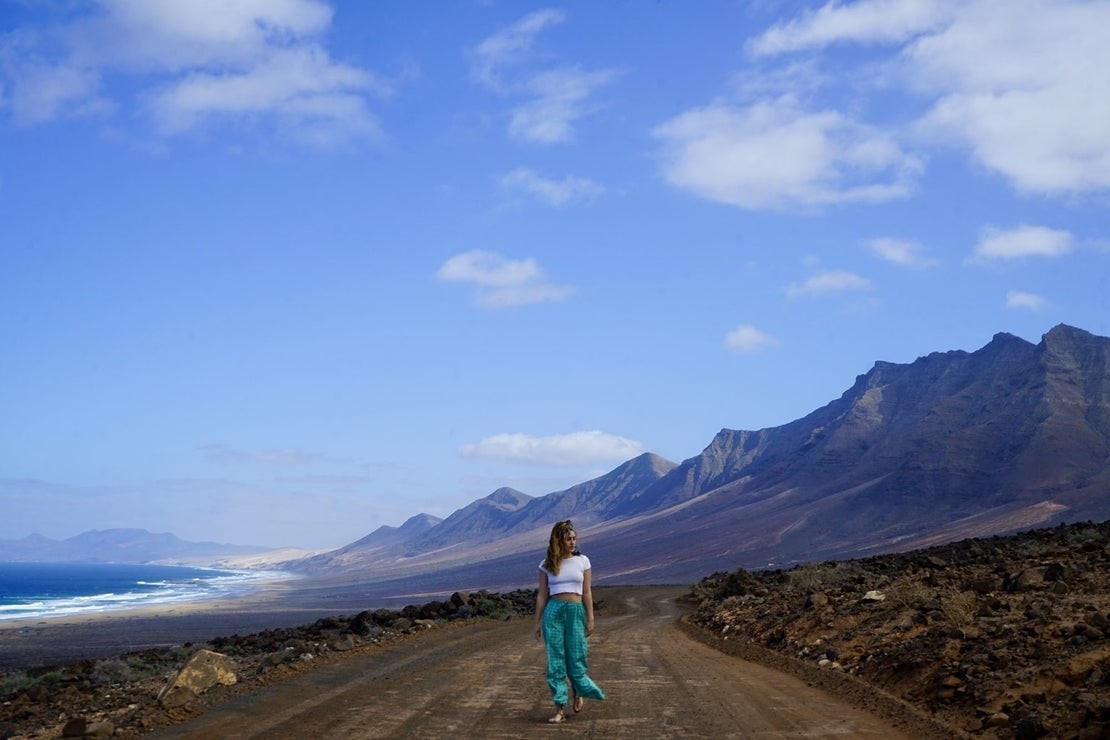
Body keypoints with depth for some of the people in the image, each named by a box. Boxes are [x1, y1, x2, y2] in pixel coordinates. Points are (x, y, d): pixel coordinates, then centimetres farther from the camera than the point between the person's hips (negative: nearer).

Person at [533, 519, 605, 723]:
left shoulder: (582, 561, 5)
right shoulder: (547, 565, 5)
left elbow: (587, 593, 5)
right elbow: (542, 595, 7)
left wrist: (590, 619, 1)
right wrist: (538, 621, 5)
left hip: (576, 611, 0)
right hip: (553, 611, 0)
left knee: (575, 658, 0)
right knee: (555, 660, -1)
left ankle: (578, 692, 31)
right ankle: (560, 708, 4)